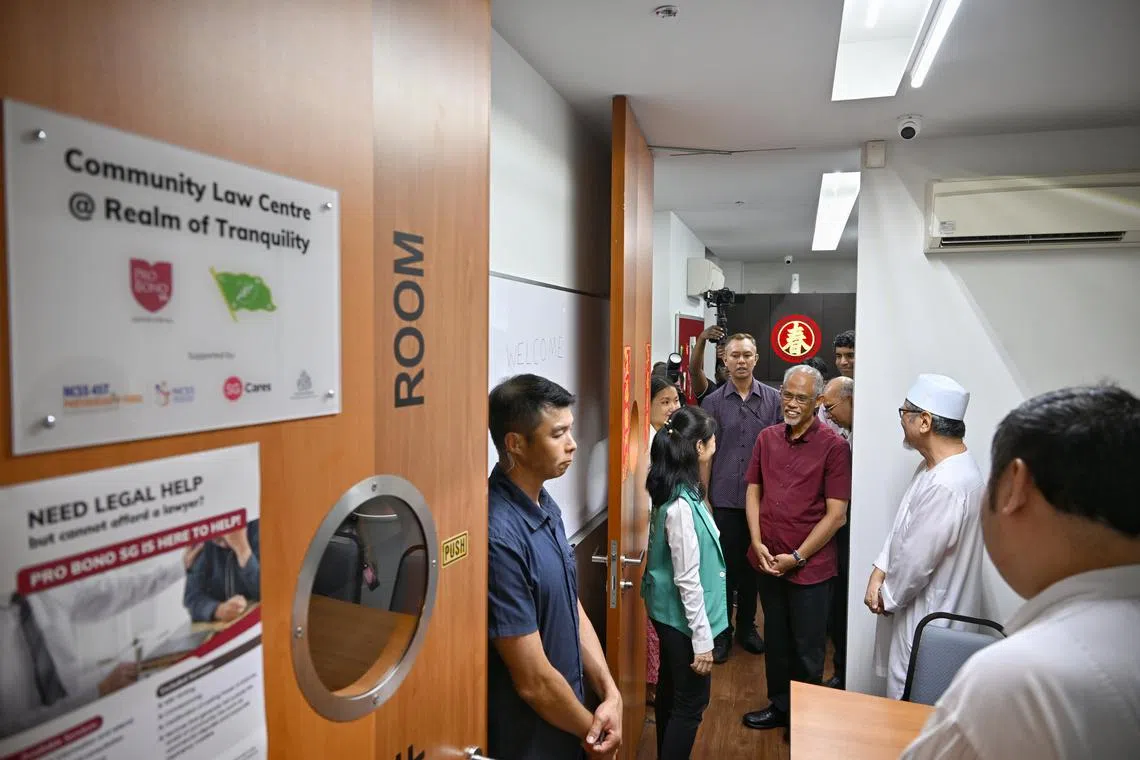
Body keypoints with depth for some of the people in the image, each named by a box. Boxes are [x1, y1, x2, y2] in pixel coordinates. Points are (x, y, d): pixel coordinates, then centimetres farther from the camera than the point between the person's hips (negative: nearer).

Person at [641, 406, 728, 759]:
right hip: (682, 618, -9)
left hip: (670, 614, 9)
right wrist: (702, 638, -19)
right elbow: (687, 579, -24)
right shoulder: (681, 505, -28)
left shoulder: (680, 492, 1)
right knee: (691, 703, 7)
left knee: (671, 692, 23)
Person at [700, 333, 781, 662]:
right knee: (724, 565, 7)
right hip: (723, 499, -1)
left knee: (752, 565, 14)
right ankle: (721, 631, 23)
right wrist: (703, 498, -2)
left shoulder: (773, 400, 2)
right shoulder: (713, 402, 0)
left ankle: (747, 626, 32)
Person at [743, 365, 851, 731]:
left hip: (810, 566, -4)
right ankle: (779, 706, 40)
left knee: (807, 649, 12)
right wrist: (758, 544, -3)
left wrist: (797, 557, -13)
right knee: (776, 641, 21)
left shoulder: (834, 446, -12)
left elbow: (836, 513, -13)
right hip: (768, 561, 5)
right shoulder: (767, 438, 3)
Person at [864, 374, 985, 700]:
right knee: (906, 694, 23)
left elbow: (917, 559, -24)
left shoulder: (947, 485, -30)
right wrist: (878, 572, 0)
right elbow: (902, 527, 10)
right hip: (917, 606, 9)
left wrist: (888, 597, -8)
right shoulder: (933, 465, 4)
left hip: (929, 616, -9)